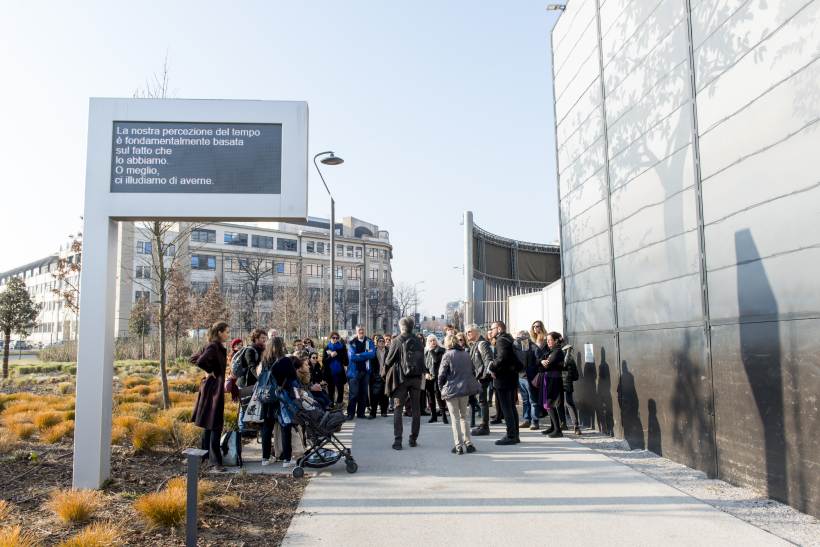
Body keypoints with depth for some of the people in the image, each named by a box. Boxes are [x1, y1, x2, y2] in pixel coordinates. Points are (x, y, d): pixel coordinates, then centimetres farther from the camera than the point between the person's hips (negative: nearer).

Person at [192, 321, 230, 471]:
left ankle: (206, 454, 26)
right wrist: (211, 371, -14)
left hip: (210, 387, 10)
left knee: (209, 424, 16)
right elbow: (201, 361, -31)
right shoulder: (214, 346, -16)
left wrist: (211, 370, 10)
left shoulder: (215, 346, 12)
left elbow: (194, 359, 18)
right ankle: (216, 460, -7)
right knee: (215, 425, -8)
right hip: (214, 387, -10)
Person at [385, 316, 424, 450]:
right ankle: (413, 439, 16)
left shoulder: (397, 341, -9)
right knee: (416, 409, 12)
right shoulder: (418, 342, 2)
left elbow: (389, 360, -4)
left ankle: (397, 440, -3)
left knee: (398, 409, 2)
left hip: (401, 378, -3)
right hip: (416, 378, 3)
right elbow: (422, 360, 7)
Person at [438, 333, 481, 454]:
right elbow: (472, 371, 11)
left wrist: (441, 389, 1)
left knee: (455, 418, 4)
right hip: (466, 389, 5)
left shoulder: (447, 355, -11)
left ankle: (459, 446, 4)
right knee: (464, 416, 17)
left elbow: (441, 375, -12)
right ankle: (468, 444, 15)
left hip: (452, 390, -5)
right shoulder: (466, 354, 7)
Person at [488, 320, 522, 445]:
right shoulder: (510, 339, 17)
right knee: (511, 407, 14)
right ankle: (514, 435, 21)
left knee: (506, 408, -6)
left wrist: (492, 368, -17)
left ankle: (511, 436, -3)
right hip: (512, 378, 10)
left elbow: (502, 357, -28)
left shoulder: (501, 340, -13)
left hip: (503, 379, -10)